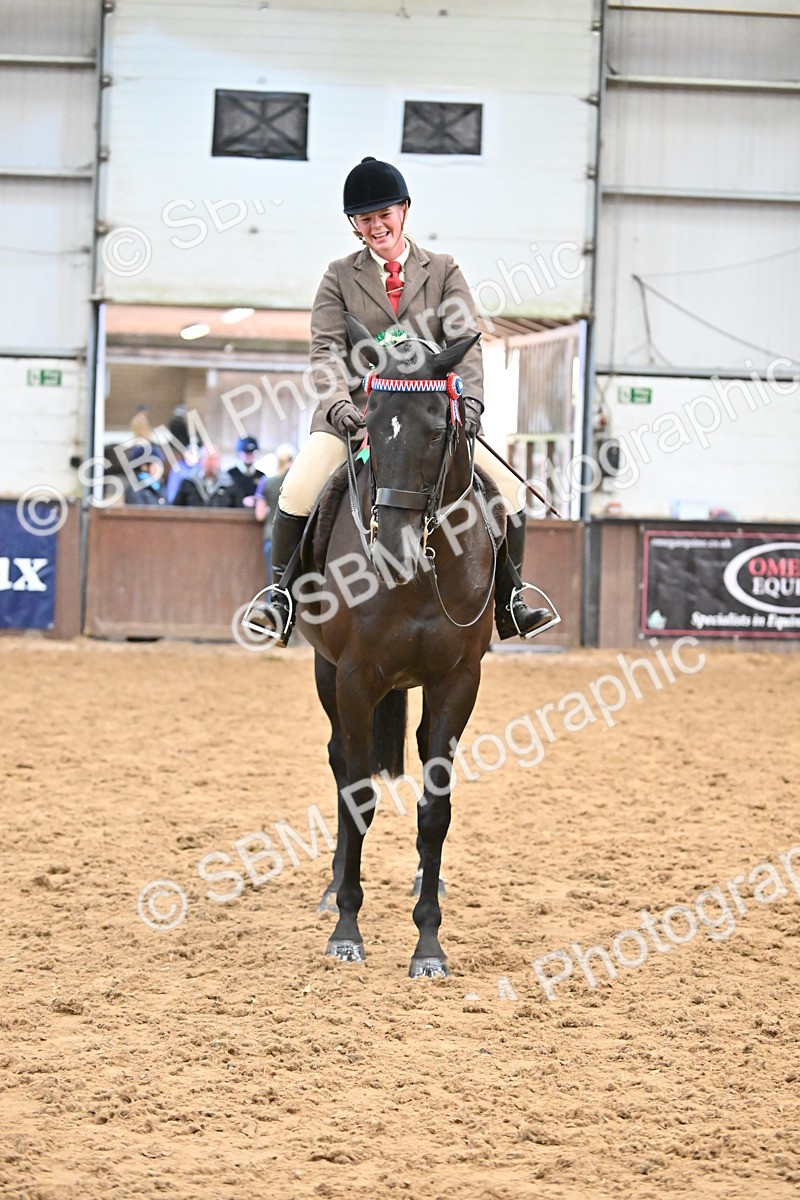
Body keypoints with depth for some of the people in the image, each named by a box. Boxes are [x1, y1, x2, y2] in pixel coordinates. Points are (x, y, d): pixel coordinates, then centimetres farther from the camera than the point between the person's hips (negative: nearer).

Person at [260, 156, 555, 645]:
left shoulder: (443, 271, 9)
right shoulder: (340, 277, 8)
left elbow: (465, 342, -1)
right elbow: (326, 348, -4)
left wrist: (470, 400, -20)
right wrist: (339, 402, -23)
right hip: (355, 414, -1)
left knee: (509, 493, -11)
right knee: (297, 494, -23)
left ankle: (509, 604, 4)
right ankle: (282, 595, -3)